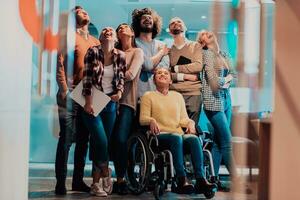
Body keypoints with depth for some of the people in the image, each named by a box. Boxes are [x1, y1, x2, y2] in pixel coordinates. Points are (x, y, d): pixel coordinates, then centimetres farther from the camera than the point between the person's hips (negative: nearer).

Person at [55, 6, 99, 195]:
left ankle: (78, 180, 17)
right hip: (71, 93, -6)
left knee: (83, 139, 9)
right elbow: (61, 64, -6)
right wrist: (64, 89, -16)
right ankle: (61, 182, -2)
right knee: (67, 138, -6)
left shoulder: (95, 41, 19)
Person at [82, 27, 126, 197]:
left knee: (104, 143, 4)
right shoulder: (93, 52, -7)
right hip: (93, 102, -3)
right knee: (101, 141, -13)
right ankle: (105, 174, 10)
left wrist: (119, 92, -12)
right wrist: (88, 102, -14)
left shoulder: (120, 56, 3)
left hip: (110, 102, 4)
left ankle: (96, 183, 13)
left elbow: (121, 79, 8)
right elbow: (87, 78, -10)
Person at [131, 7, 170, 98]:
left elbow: (164, 68, -2)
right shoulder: (134, 43, -1)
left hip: (158, 92, 4)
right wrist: (161, 52, 1)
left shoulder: (162, 45, 12)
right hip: (139, 93, -3)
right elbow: (147, 65, -13)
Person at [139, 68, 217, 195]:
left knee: (194, 138, -31)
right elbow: (143, 118, 5)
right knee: (176, 137, -37)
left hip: (179, 135, 3)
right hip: (160, 136, -3)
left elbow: (183, 118, 20)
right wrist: (151, 121, -18)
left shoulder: (177, 96, 27)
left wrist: (190, 123, -3)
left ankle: (200, 180, -41)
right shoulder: (148, 96, 16)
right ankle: (182, 181, -43)